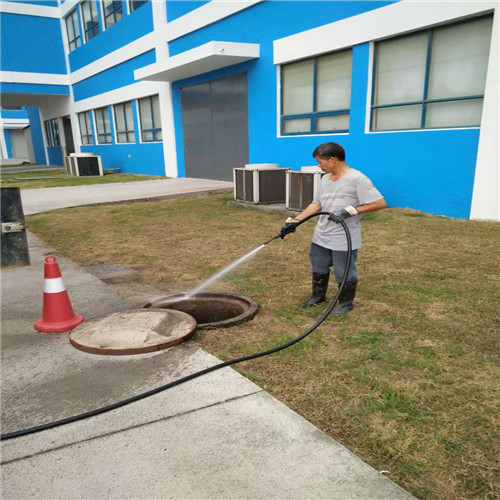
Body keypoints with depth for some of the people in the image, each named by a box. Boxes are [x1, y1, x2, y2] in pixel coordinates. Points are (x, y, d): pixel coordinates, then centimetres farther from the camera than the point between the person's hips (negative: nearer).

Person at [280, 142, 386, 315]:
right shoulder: (325, 179, 7)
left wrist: (349, 211, -23)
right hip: (321, 236, 8)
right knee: (318, 268, 21)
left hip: (344, 239, -7)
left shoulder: (357, 179, -17)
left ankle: (346, 302, 31)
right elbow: (316, 204, 11)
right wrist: (294, 221, 3)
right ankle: (318, 296, 43)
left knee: (344, 272, 9)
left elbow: (380, 203, -19)